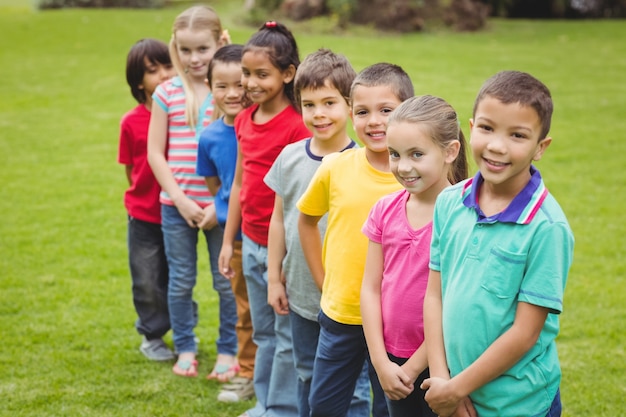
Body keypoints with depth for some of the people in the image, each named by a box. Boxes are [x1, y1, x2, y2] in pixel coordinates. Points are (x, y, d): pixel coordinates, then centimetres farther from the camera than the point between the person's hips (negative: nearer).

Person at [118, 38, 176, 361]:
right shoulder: (131, 122, -9)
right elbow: (131, 169, 1)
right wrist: (142, 196, -2)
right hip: (144, 214, 0)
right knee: (148, 281, 11)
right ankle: (152, 337, 30)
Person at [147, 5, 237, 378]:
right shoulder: (167, 93, 1)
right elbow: (155, 152, 2)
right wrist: (180, 200, -6)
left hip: (221, 205, -2)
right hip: (177, 204, 2)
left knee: (227, 281, 6)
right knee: (181, 280, 11)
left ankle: (229, 350, 21)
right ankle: (185, 348, 26)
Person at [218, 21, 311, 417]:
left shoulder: (296, 125, -16)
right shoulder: (245, 121, 7)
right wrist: (228, 240, 14)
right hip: (252, 242, 8)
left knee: (288, 333, 5)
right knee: (263, 331, 19)